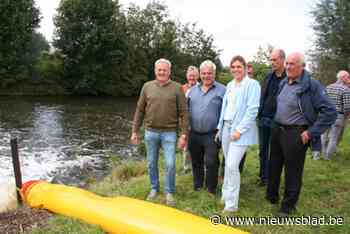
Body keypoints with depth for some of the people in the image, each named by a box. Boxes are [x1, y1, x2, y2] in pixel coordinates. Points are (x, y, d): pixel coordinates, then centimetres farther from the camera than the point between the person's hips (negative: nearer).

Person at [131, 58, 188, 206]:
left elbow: (183, 113, -4)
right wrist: (135, 131, 5)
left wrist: (184, 135, -9)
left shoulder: (177, 88, -3)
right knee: (152, 164, 13)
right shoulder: (147, 86, 4)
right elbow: (140, 110, 7)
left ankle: (169, 192, 18)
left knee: (170, 164, -2)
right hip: (150, 132, 3)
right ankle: (154, 189, 32)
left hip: (169, 133, -2)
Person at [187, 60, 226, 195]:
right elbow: (187, 111, 14)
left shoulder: (222, 90, -5)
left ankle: (211, 190, 19)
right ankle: (197, 187, 35)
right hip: (194, 134, 5)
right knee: (196, 162, 17)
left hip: (212, 135, -4)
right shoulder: (193, 90, 9)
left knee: (211, 163, 0)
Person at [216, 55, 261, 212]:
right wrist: (220, 127, 11)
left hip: (240, 130, -7)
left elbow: (253, 109, -15)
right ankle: (226, 194, 31)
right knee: (228, 164, 15)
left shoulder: (252, 84, -8)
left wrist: (239, 130, -18)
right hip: (226, 127, 7)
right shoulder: (230, 85, 14)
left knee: (232, 165, -11)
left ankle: (231, 203, 2)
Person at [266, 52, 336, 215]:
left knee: (293, 171, 5)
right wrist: (275, 125, 14)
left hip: (295, 134, -7)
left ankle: (288, 205, 23)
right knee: (273, 166, 18)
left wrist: (311, 132, -16)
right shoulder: (283, 83, 7)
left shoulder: (311, 85, -13)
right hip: (277, 130, 7)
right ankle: (271, 196, 38)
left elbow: (329, 112, -15)